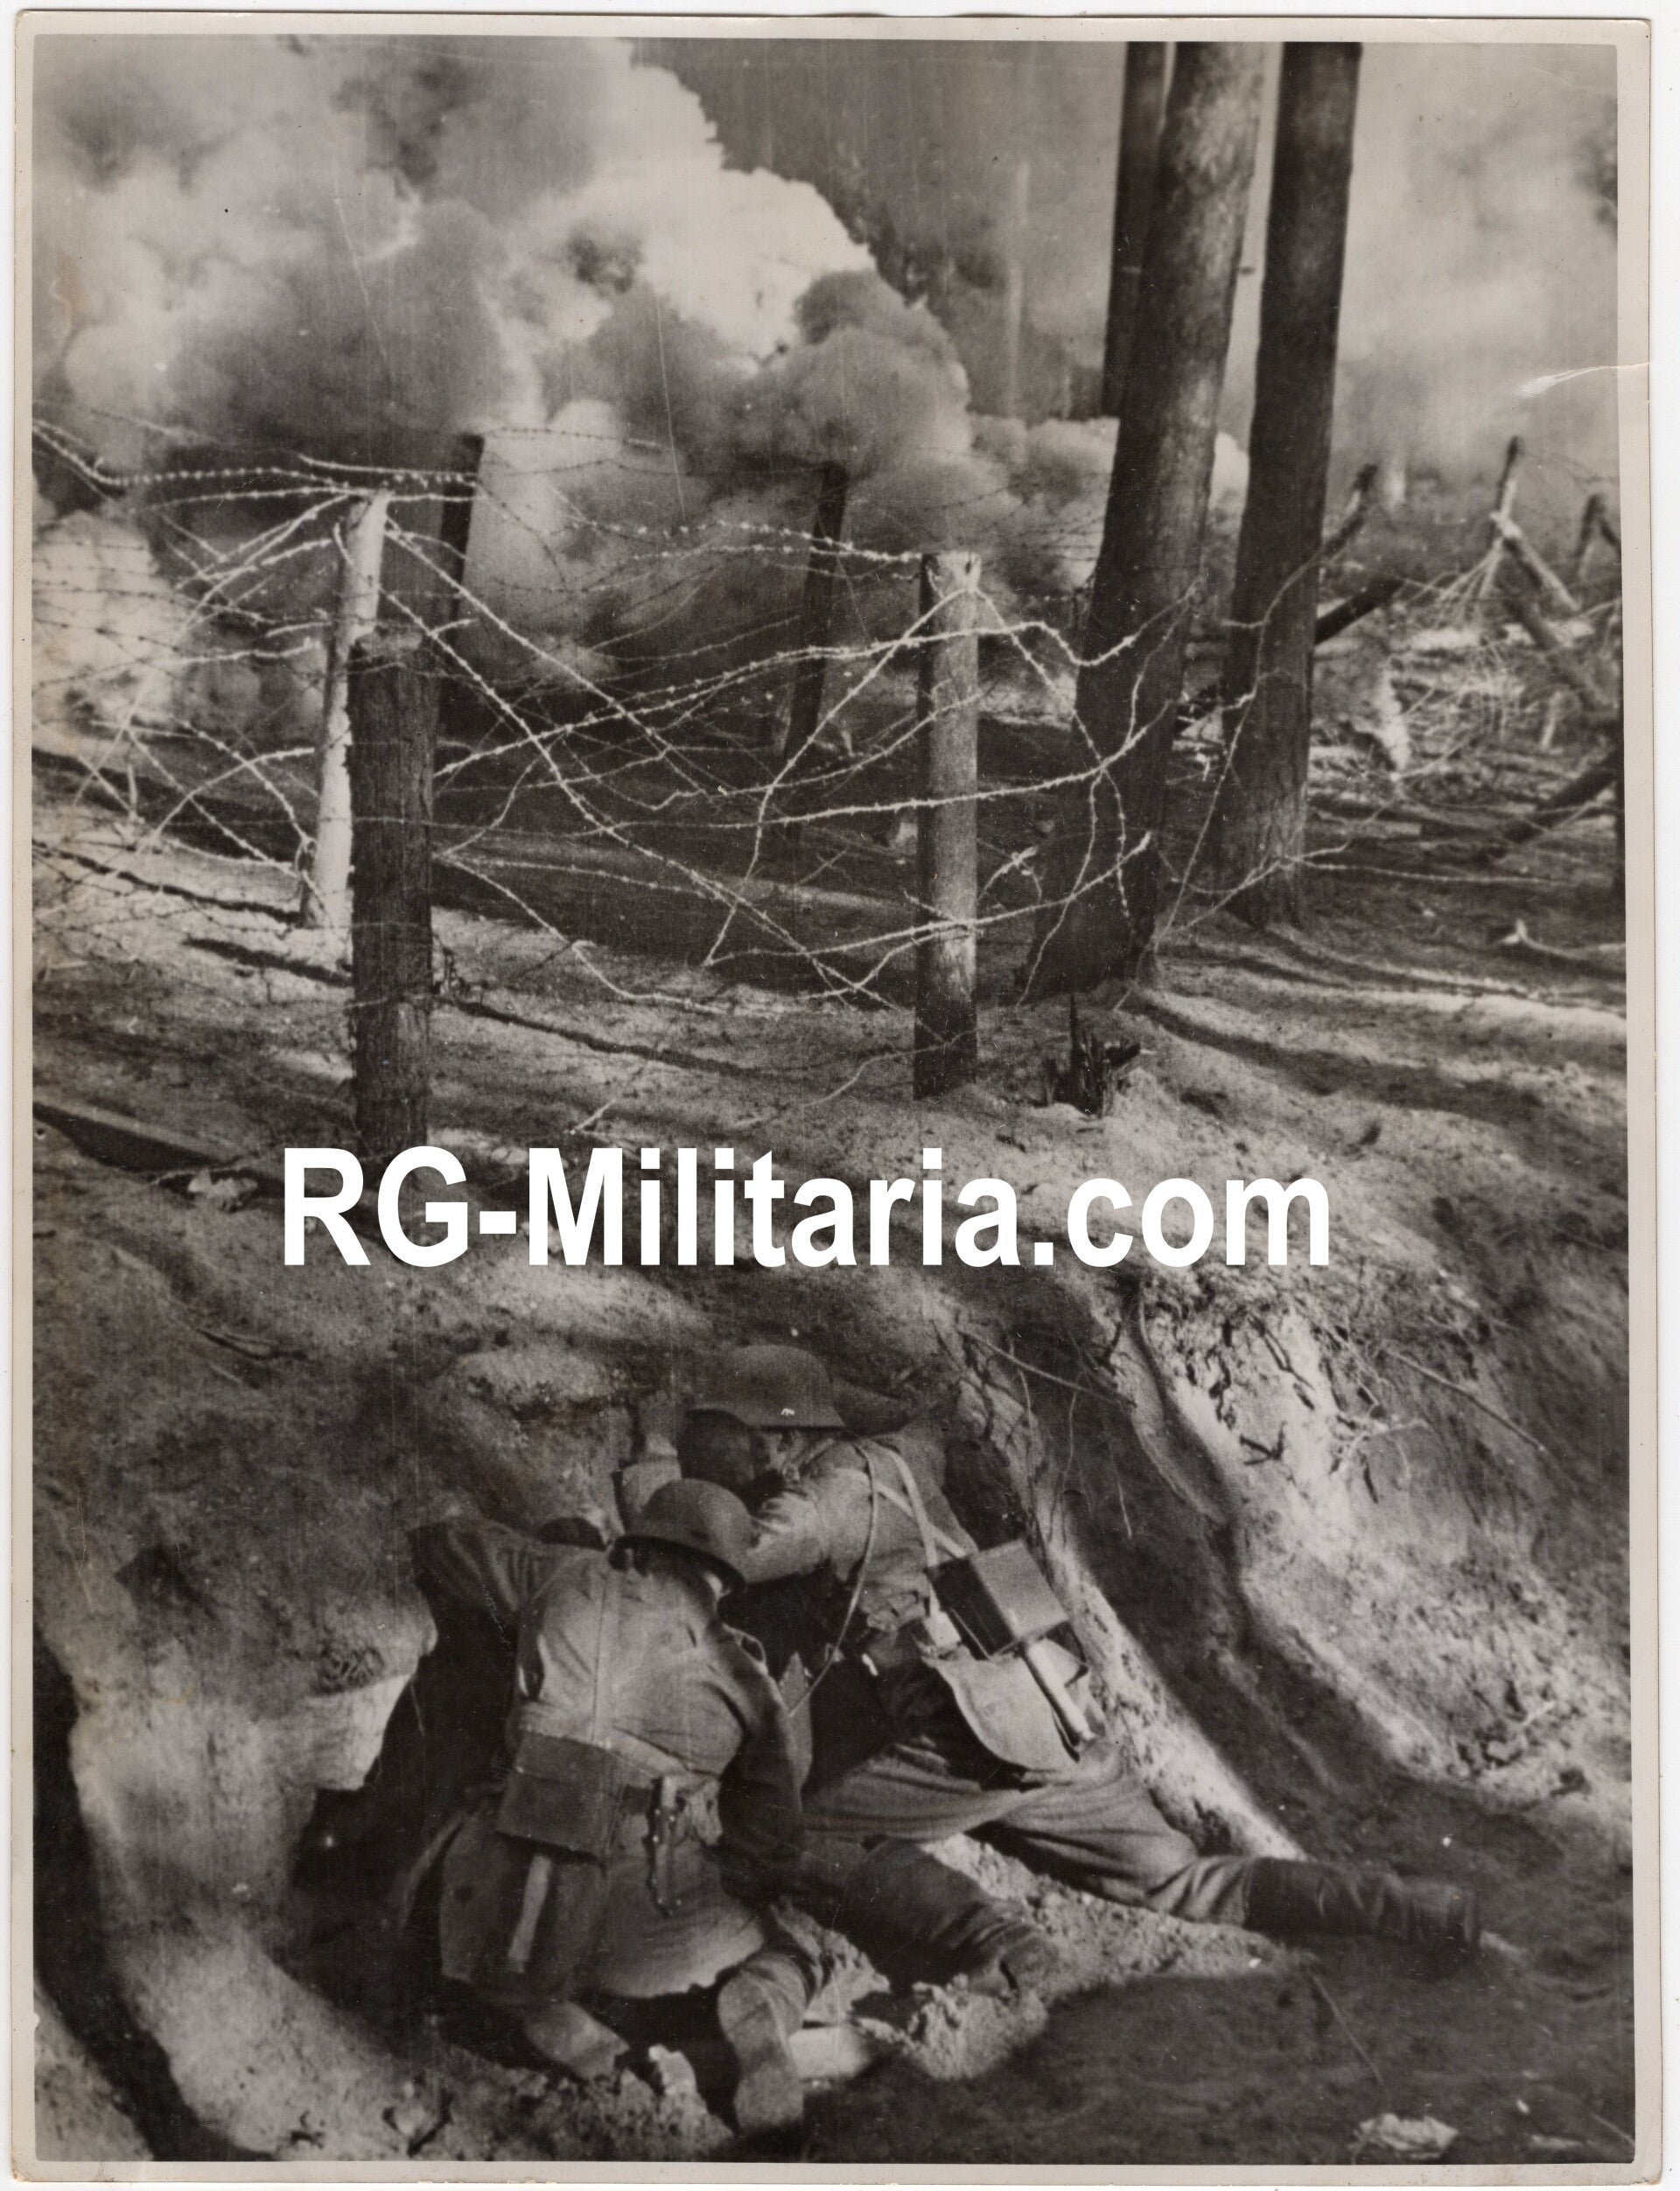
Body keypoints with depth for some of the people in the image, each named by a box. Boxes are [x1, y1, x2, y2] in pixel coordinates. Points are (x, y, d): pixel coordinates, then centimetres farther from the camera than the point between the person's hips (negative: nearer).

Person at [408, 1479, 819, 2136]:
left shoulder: (570, 1580, 9)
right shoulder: (745, 1679, 11)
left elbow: (440, 1546, 22)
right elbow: (773, 1846, 13)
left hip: (511, 1914, 0)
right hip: (653, 1927, 1)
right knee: (780, 1959, 28)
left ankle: (546, 2011, 0)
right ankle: (756, 2017, -8)